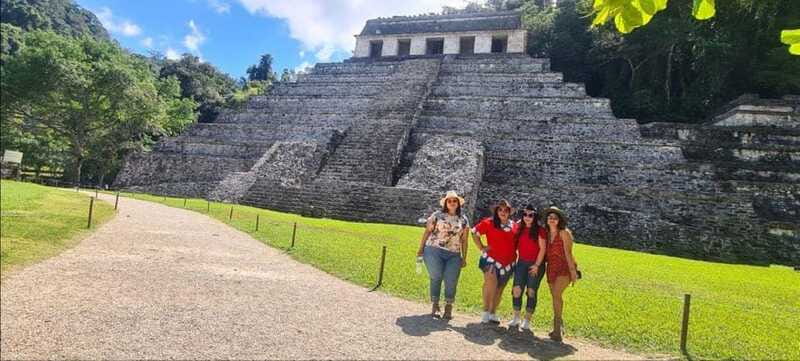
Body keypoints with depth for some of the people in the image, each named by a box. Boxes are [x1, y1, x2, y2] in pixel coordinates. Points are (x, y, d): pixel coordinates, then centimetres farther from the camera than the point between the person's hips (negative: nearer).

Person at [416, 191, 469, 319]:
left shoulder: (463, 220, 13)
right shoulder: (437, 215, 5)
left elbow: (464, 240, 13)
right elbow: (427, 232, 6)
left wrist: (464, 258, 10)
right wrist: (421, 249, 1)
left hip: (453, 255, 2)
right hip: (434, 251, -1)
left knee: (451, 281, -6)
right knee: (436, 277, -6)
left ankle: (448, 307, 11)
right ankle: (434, 305, 10)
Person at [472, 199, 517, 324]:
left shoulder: (514, 225, 6)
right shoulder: (489, 223, -5)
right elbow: (474, 233, 1)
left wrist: (515, 255, 10)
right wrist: (481, 248, -2)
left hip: (508, 262, 4)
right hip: (491, 259, -4)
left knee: (499, 288, 13)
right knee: (491, 282, -26)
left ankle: (493, 313, 30)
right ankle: (486, 311, -10)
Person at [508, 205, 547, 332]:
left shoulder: (539, 230, -7)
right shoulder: (519, 229, 7)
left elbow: (542, 249, -9)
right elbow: (516, 246, 13)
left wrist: (537, 265, -12)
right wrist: (516, 259, 3)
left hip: (535, 264, -4)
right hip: (521, 263, 4)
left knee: (531, 292, 2)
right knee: (517, 289, -2)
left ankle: (527, 320, 13)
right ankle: (516, 318, 12)